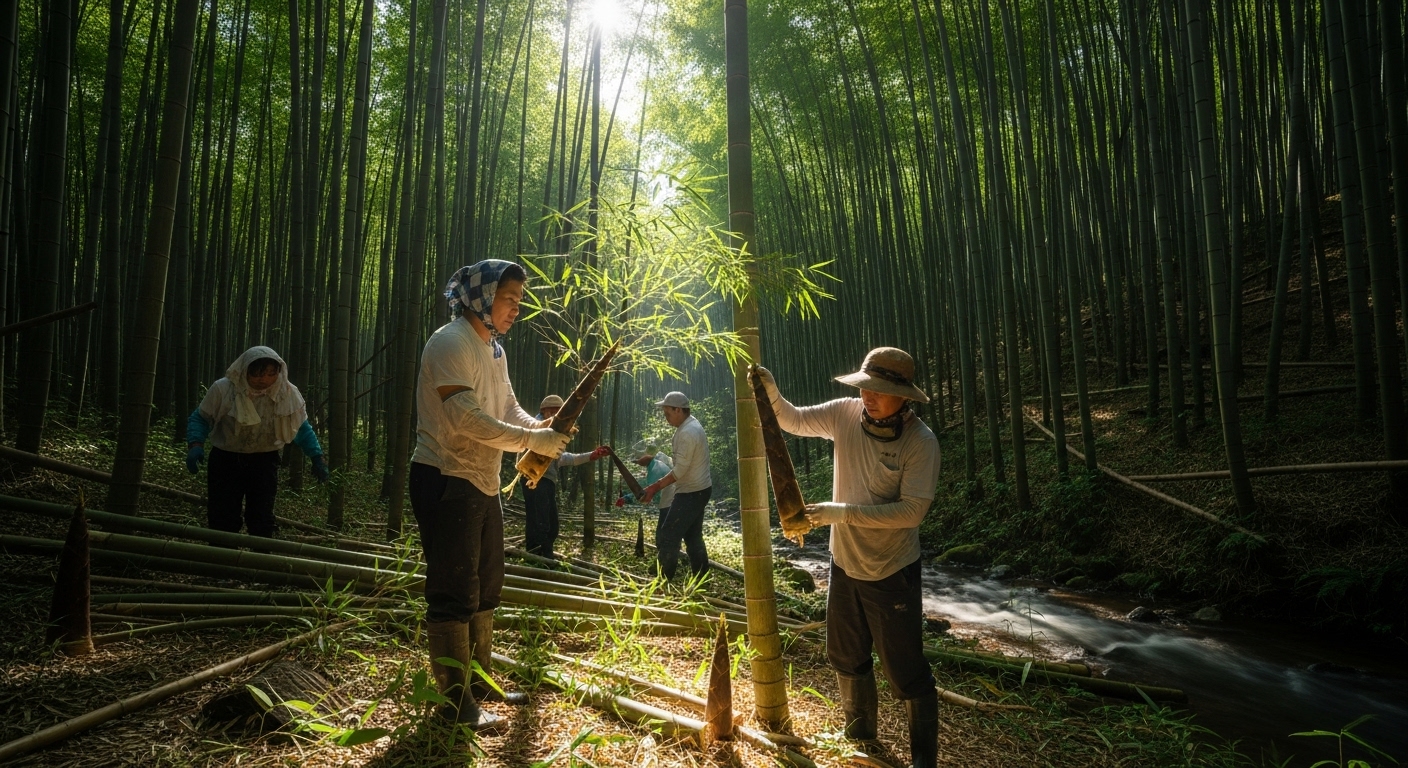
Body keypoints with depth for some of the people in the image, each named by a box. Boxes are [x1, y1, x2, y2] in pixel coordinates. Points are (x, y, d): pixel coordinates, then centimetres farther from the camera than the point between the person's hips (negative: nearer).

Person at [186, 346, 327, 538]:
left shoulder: (287, 393, -12)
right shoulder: (223, 389, -18)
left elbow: (302, 428, 2)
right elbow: (199, 418, -5)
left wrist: (317, 457, -7)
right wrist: (195, 445, -23)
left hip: (264, 462, 1)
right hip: (225, 460, -1)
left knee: (262, 522, 3)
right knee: (222, 520, 2)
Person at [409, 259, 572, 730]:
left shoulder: (494, 349, 14)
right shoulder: (450, 343, -16)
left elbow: (508, 407, 12)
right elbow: (466, 419, -24)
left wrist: (539, 427, -9)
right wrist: (532, 440, -22)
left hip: (483, 483, 10)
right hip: (447, 481, -10)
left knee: (486, 586, 17)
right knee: (454, 593, -2)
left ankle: (480, 682, 31)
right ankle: (455, 700, 9)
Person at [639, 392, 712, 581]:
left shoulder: (687, 433, -23)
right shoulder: (691, 425, 10)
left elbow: (679, 470, -23)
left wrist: (655, 487, -18)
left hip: (691, 493, -11)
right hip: (697, 489, 11)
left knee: (667, 536, -7)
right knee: (693, 536, 16)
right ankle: (700, 578, 21)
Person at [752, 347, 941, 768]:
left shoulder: (921, 442, -21)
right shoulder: (845, 413, -8)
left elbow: (912, 510, -26)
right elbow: (792, 421, 3)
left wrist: (841, 513, -29)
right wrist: (771, 393, -18)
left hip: (891, 572, -6)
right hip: (844, 563, 6)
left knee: (906, 671, 2)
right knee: (847, 657, 23)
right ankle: (860, 733, 47)